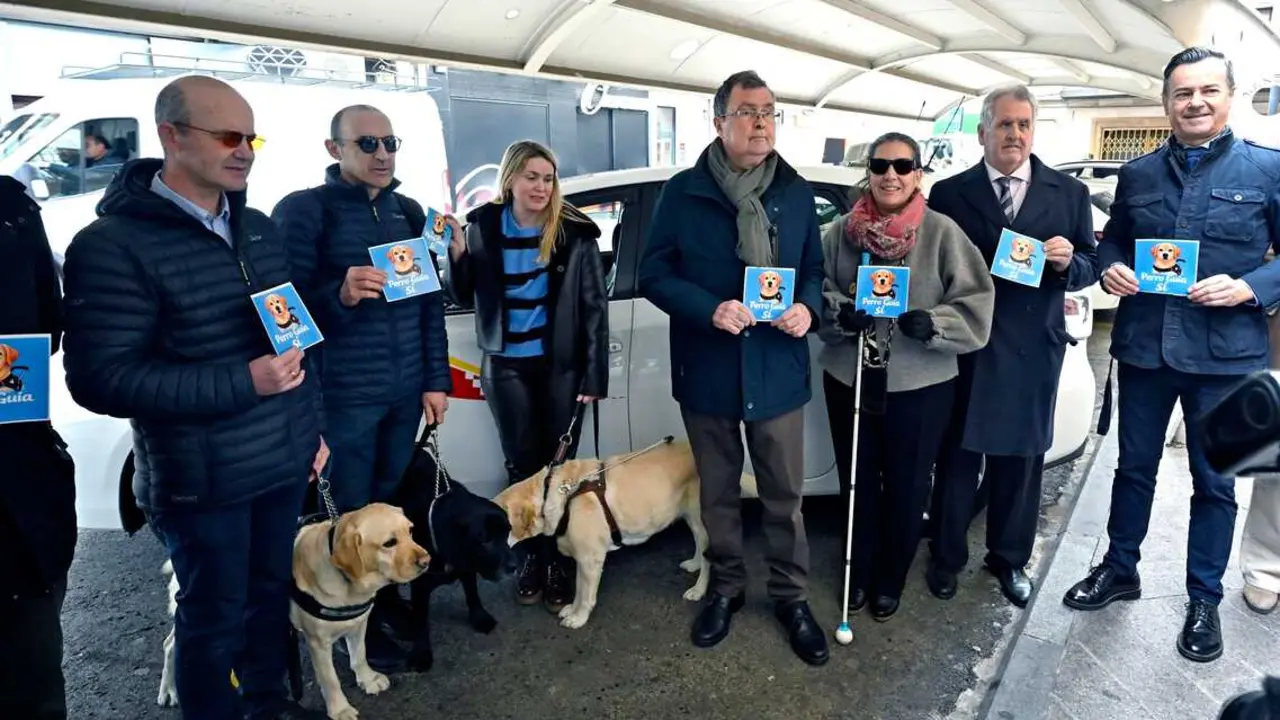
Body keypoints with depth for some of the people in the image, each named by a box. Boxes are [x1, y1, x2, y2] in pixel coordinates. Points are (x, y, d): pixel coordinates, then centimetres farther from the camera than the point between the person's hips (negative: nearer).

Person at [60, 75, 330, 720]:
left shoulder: (256, 226, 8)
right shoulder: (113, 245, -14)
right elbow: (100, 377, -19)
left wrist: (312, 424, 13)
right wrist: (243, 382, -24)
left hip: (284, 461, 6)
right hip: (201, 479, -6)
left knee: (272, 590, 19)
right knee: (213, 616, 10)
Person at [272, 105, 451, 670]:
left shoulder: (408, 211, 9)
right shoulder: (303, 210, -7)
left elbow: (431, 300, 10)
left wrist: (436, 380, 7)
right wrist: (339, 294, -30)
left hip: (406, 391, 5)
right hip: (342, 394, -5)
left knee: (394, 503, 17)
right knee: (354, 511, 7)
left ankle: (388, 600, 36)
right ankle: (361, 625, 25)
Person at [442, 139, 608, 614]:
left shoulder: (575, 231, -8)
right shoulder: (482, 226, -2)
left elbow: (595, 306, -7)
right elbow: (464, 298, 5)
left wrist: (594, 375, -11)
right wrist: (458, 256, -14)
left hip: (562, 365, -2)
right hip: (506, 366, 2)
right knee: (522, 465, 11)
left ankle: (561, 562, 19)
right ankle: (532, 556, 27)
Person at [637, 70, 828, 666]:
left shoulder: (797, 193, 6)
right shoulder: (684, 192, -4)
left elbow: (815, 268, 11)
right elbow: (654, 273, -6)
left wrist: (808, 308, -11)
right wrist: (709, 309, -21)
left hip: (779, 370, 2)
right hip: (708, 371, -1)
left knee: (784, 494, 10)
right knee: (718, 493, 15)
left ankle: (791, 596, 29)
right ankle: (726, 588, 35)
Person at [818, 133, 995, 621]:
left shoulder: (943, 233, -6)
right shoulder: (842, 232, 0)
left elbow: (976, 302, -6)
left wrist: (933, 323, -22)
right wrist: (840, 313, -17)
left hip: (921, 385, -1)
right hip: (849, 380, 2)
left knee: (907, 488, 11)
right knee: (857, 483, 14)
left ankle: (890, 580, 34)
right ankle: (859, 573, 37)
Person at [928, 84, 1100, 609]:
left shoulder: (1070, 193, 6)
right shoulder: (949, 193, 1)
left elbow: (1090, 268, 6)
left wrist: (1068, 262, -15)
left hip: (1033, 349, 2)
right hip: (966, 346, -1)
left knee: (1022, 461, 12)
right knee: (957, 459, 8)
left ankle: (1010, 559, 31)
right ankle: (947, 557, 25)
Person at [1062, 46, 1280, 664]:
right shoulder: (1137, 173, 8)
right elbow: (1111, 242, 16)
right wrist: (1111, 269, -6)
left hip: (1224, 353, -2)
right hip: (1143, 348, 3)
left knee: (1214, 482, 10)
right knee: (1134, 467, 16)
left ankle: (1204, 600, 27)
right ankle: (1119, 569, 34)